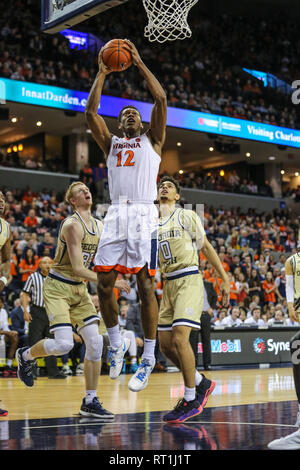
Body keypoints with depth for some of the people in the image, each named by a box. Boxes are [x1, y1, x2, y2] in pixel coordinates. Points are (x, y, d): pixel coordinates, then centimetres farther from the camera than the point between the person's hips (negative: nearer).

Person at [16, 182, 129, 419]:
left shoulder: (99, 226, 7)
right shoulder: (72, 225, -18)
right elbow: (78, 268, -23)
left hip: (79, 289, 7)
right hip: (58, 288, -7)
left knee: (95, 342, -4)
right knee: (64, 344, -17)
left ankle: (90, 402, 6)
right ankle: (26, 355, 15)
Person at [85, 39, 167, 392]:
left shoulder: (152, 140, 16)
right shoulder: (110, 143, 23)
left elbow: (161, 99, 5)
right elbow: (90, 111, 12)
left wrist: (139, 63, 9)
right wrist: (102, 74, 14)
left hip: (143, 214, -3)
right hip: (116, 214, 3)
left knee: (145, 284, -7)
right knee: (103, 282, -2)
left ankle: (148, 357, -1)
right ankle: (116, 343, 18)